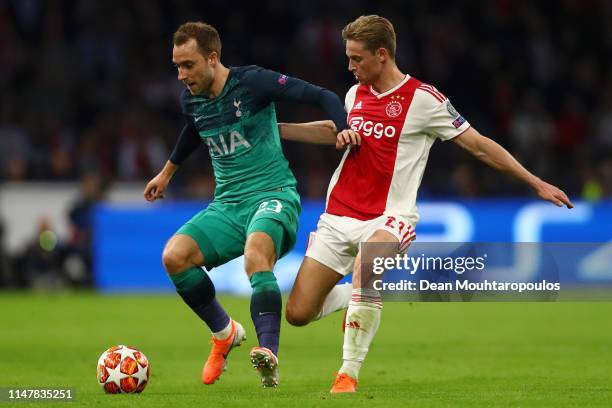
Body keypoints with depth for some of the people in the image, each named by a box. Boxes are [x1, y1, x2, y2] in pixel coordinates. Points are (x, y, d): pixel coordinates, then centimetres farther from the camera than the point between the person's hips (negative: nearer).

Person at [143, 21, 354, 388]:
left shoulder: (251, 82, -10)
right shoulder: (191, 100, 8)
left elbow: (321, 96, -10)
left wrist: (345, 130, -27)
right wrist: (167, 172, 47)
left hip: (274, 194, -6)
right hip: (228, 205, 6)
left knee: (255, 255, -37)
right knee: (174, 256, -18)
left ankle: (269, 356, -49)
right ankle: (225, 333, 5)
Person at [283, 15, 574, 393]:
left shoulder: (423, 98, -8)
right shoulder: (354, 94, 9)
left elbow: (479, 145, -5)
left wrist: (537, 183, -6)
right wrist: (342, 135, 5)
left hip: (388, 218, -5)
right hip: (338, 216, 6)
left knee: (366, 262, -40)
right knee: (298, 313, -5)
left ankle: (349, 373, -31)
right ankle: (353, 297, 28)